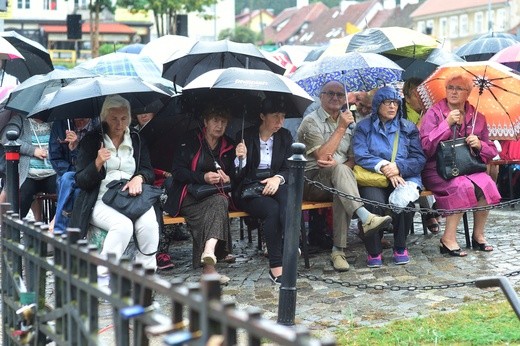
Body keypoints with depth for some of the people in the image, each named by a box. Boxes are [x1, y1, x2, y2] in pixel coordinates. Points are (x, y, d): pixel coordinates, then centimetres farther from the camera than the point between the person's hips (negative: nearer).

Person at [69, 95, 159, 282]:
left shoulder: (136, 139, 16)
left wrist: (138, 178, -7)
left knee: (149, 224, -30)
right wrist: (97, 164, -18)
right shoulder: (91, 140, 5)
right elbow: (80, 181, 1)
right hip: (101, 201, -3)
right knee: (123, 225, -35)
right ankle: (102, 275, -24)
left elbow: (148, 170, 17)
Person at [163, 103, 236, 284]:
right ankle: (209, 266, -44)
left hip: (215, 195, 4)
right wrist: (204, 177, -17)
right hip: (189, 197, -4)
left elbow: (232, 173, 26)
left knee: (220, 202, -34)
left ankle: (209, 252, -50)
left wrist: (227, 179, 0)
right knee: (216, 207, -34)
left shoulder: (228, 146, 16)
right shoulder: (191, 140, 3)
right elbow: (177, 172, -5)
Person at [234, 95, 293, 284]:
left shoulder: (285, 136, 9)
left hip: (273, 186, 3)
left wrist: (278, 178, -15)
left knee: (286, 195, -35)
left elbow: (289, 168, 8)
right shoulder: (245, 136, -2)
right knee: (272, 209, -34)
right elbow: (237, 176, -3)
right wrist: (240, 159, -25)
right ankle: (276, 266, -31)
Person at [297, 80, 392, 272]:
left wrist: (337, 164, -12)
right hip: (313, 181, -3)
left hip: (337, 181, 4)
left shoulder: (348, 122, 17)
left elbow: (353, 159, 12)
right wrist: (341, 128, -12)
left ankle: (338, 250, -33)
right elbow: (321, 156, -15)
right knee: (340, 170, -35)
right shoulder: (311, 122, -1)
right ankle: (365, 218, -49)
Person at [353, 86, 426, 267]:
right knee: (375, 203, -34)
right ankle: (374, 251, -15)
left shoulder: (408, 128, 15)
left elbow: (419, 159, 6)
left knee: (403, 201, -33)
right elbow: (360, 155, -4)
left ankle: (400, 247, -8)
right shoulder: (364, 126, 11)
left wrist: (398, 167, -13)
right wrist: (383, 167, -18)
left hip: (404, 178, 1)